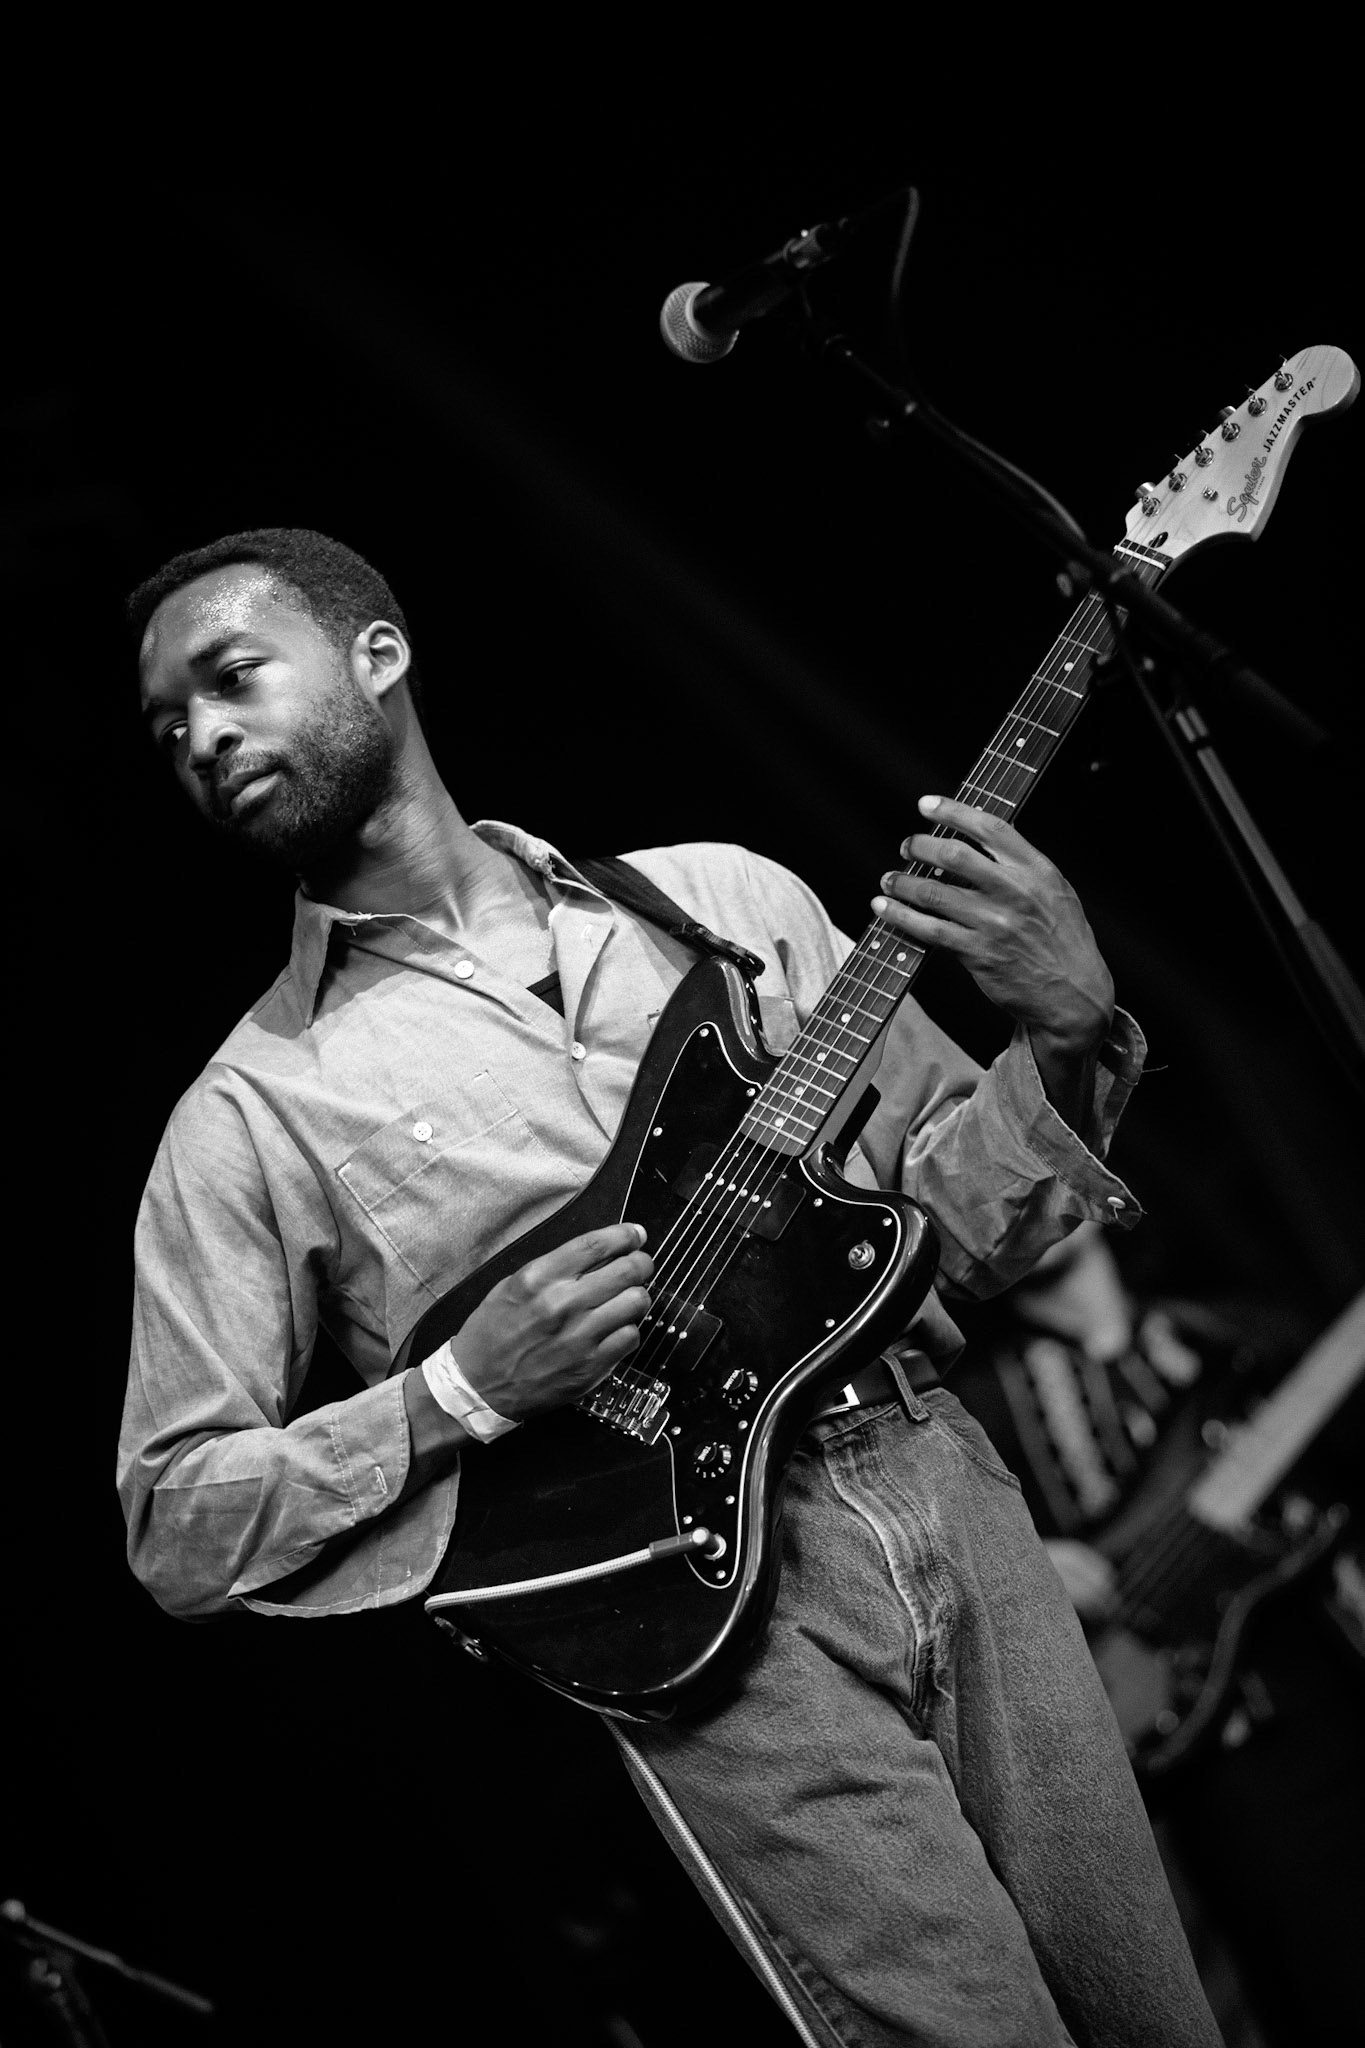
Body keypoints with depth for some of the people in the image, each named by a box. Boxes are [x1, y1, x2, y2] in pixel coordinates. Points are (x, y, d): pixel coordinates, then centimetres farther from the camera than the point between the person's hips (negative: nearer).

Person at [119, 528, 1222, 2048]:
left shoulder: (724, 897, 12)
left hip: (942, 1483, 4)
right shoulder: (252, 1112, 3)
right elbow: (173, 1525, 2)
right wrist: (459, 1397, -12)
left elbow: (955, 1220, 14)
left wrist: (1066, 1038, -5)